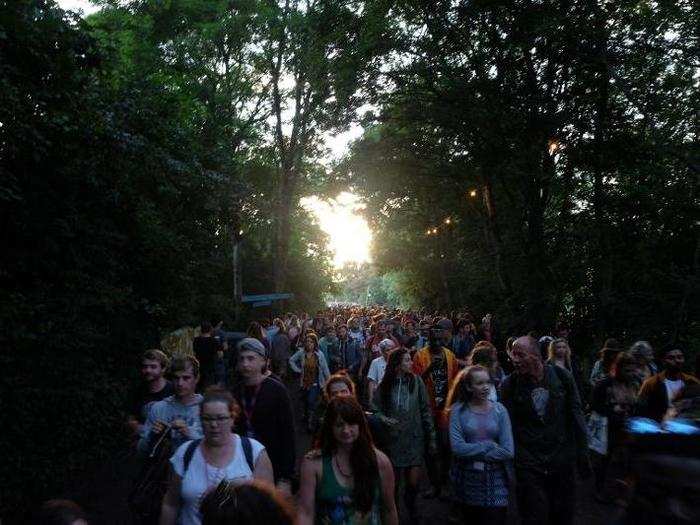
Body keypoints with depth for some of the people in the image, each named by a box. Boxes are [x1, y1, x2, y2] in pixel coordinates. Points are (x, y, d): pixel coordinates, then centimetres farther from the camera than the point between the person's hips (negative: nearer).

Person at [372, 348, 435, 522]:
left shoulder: (416, 382, -6)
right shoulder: (385, 385, -6)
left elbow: (425, 411, -2)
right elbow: (375, 408, 4)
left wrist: (431, 438, -2)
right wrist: (383, 418, -16)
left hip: (415, 439, 0)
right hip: (394, 440, 0)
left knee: (413, 483, 2)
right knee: (394, 482, 10)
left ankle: (411, 507, 35)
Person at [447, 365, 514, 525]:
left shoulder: (499, 410, -3)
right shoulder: (458, 410, -6)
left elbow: (508, 452, -10)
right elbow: (457, 447, -17)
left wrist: (473, 452, -12)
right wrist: (489, 445, -15)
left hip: (494, 482, 0)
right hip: (467, 481, 0)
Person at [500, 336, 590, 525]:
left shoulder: (561, 377, -5)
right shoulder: (509, 385, -7)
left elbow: (576, 416, 2)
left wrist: (583, 457, 4)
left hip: (563, 462, 2)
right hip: (529, 465, -1)